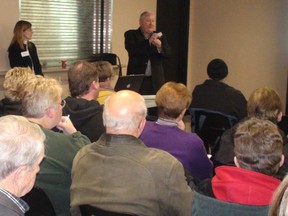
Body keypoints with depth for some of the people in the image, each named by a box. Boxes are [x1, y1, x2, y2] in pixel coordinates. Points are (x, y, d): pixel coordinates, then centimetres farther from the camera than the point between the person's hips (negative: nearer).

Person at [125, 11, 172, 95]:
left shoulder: (160, 36, 13)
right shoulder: (131, 34, 3)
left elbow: (168, 54, 2)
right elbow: (132, 50, -15)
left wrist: (160, 46, -17)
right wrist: (148, 41, -22)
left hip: (156, 80, 3)